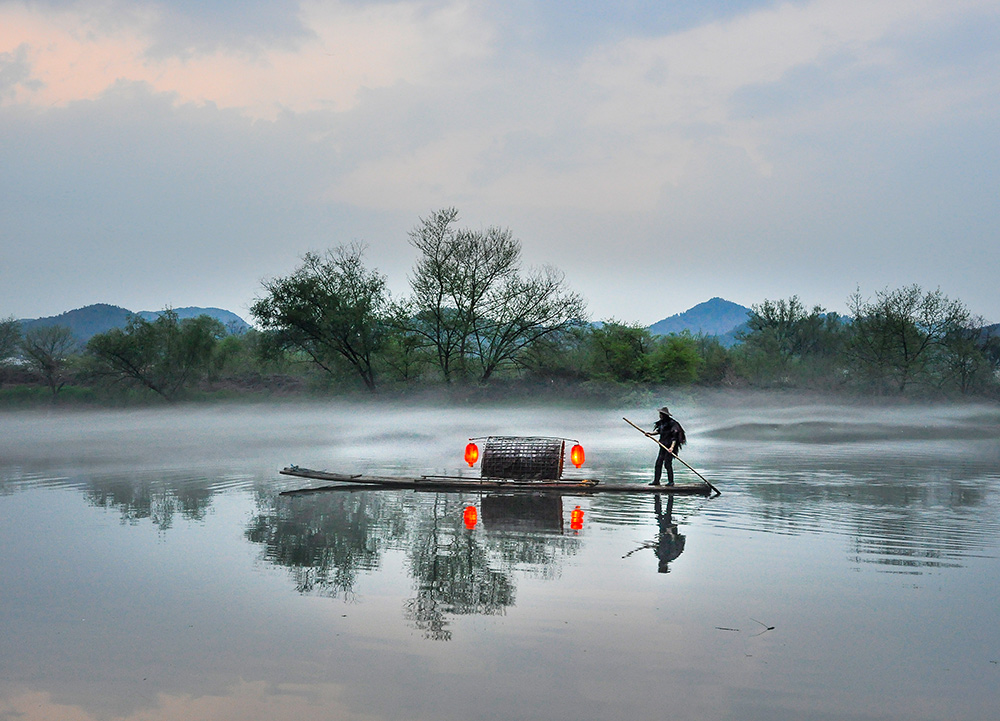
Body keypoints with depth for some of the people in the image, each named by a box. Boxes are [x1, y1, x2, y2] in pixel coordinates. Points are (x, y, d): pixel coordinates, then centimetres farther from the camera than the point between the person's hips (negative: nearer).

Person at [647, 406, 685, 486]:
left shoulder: (671, 423, -17)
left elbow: (675, 437, -20)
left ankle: (671, 481, 0)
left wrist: (672, 447, -28)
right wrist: (651, 434, 12)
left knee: (667, 463, -9)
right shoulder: (661, 422, 8)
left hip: (670, 446, -8)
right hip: (663, 446, 8)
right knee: (658, 463, 5)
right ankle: (656, 481, 9)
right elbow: (659, 431, 26)